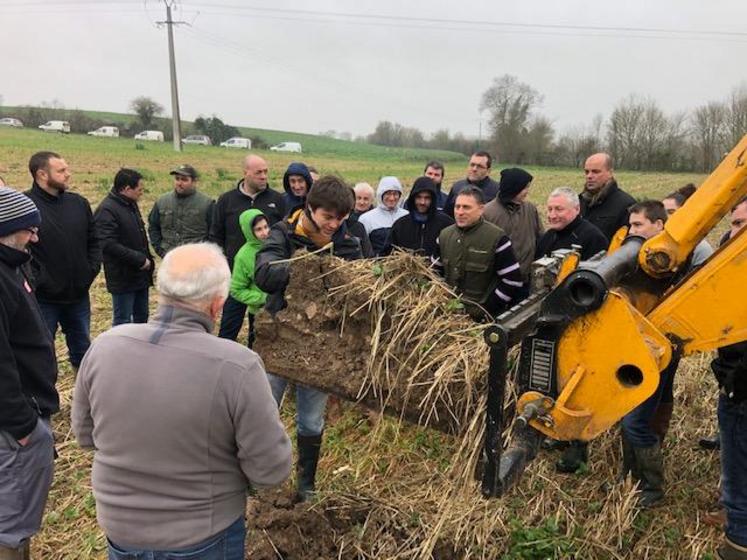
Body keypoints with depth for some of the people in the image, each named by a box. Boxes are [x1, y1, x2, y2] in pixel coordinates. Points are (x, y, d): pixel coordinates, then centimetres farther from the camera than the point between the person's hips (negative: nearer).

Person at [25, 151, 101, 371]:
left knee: (83, 351, 19)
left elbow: (93, 241, 13)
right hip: (43, 299, -5)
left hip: (79, 296, 5)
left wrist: (92, 270, 1)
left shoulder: (79, 203, 5)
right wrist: (35, 281, -17)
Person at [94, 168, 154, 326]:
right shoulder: (107, 210, -18)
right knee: (122, 321, 2)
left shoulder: (131, 204, 11)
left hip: (141, 275, 9)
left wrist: (149, 259, 9)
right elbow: (108, 245, -26)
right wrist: (139, 260, -22)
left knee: (142, 317, 18)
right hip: (123, 278, -9)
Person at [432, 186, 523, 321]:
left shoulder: (496, 238, -13)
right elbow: (434, 272, 14)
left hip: (482, 318, -5)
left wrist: (487, 309, -14)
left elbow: (513, 281, -13)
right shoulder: (445, 235, 4)